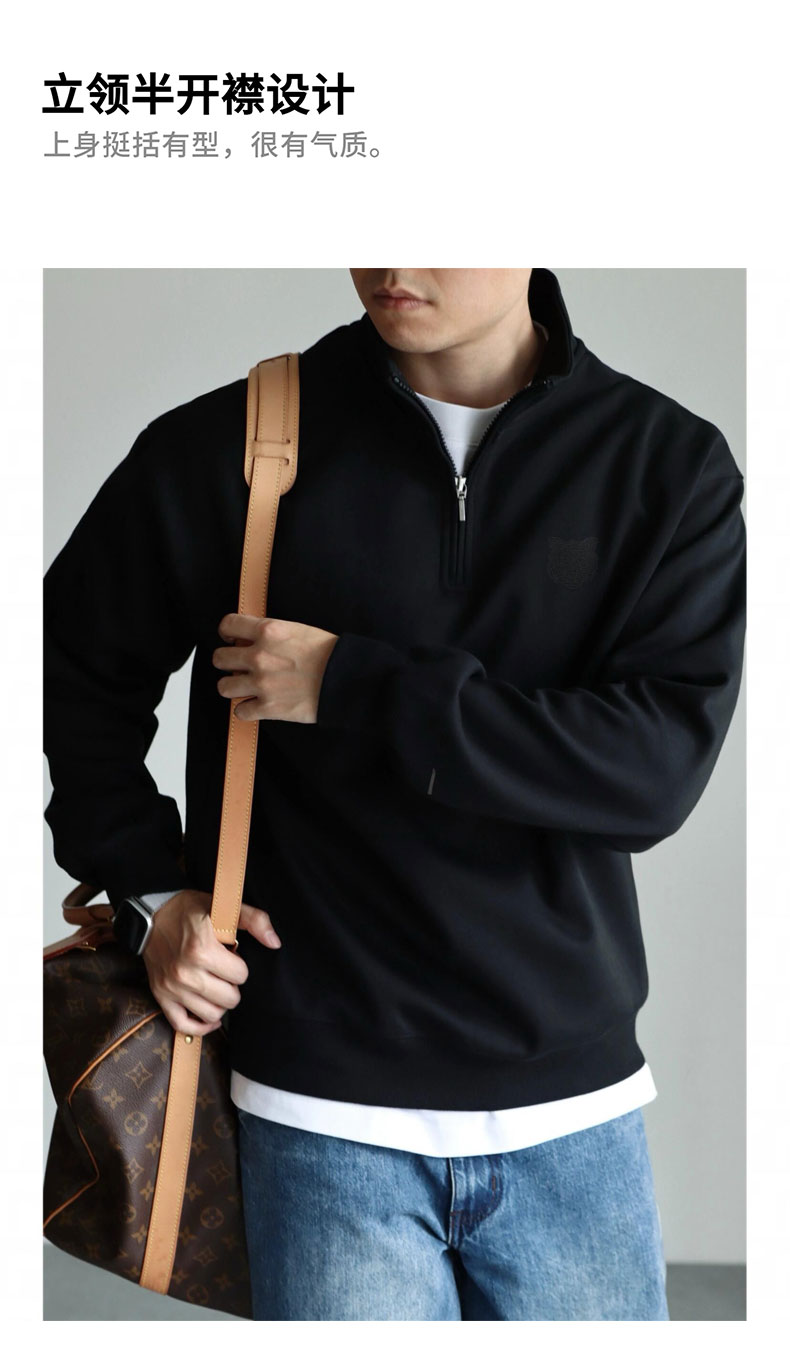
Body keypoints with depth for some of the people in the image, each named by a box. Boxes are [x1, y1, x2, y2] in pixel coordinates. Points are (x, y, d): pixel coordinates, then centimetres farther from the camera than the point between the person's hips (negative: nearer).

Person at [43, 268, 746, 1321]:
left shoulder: (671, 463, -2)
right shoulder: (229, 447, -2)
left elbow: (661, 763, -14)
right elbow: (77, 666, 11)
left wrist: (351, 686, -15)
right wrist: (155, 890, 1)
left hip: (576, 1112, 2)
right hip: (327, 1114, -1)